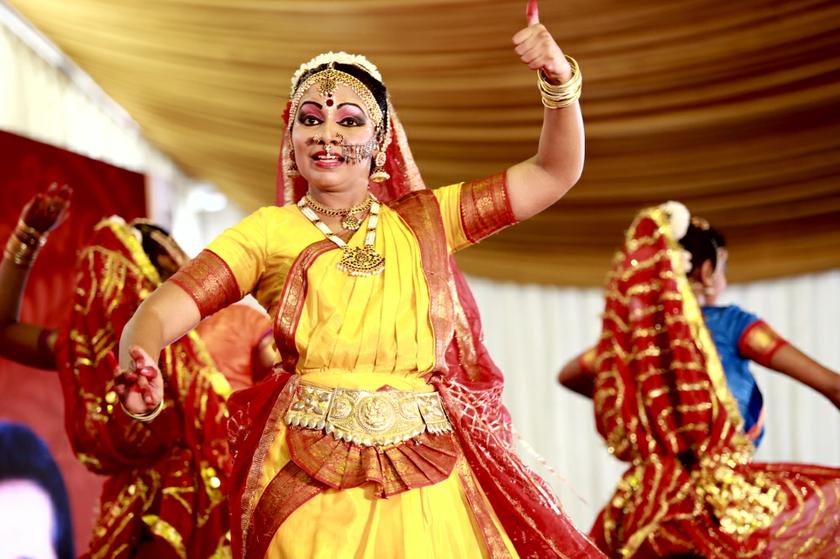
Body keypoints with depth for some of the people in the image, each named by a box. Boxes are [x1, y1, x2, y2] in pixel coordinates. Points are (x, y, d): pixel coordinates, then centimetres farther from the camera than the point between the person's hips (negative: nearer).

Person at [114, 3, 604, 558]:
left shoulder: (424, 222, 12)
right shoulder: (269, 232, 5)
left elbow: (555, 173, 12)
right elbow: (159, 312, -6)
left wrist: (560, 79, -4)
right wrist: (139, 371, -29)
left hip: (426, 486, 2)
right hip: (310, 489, -2)